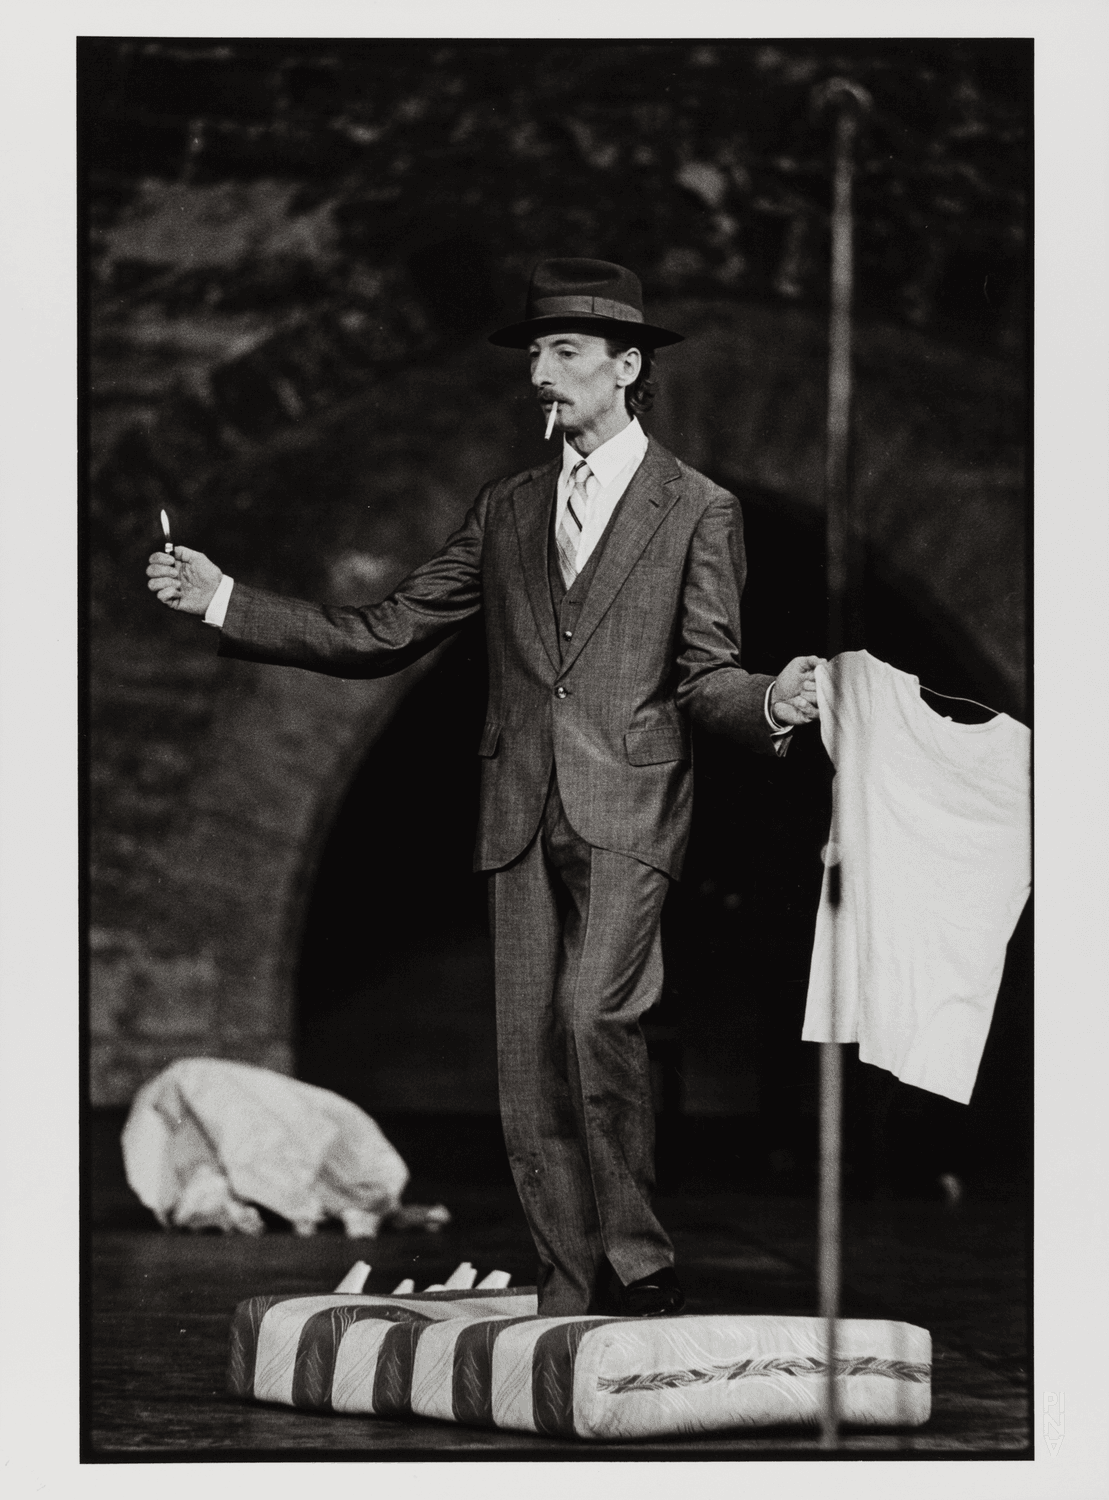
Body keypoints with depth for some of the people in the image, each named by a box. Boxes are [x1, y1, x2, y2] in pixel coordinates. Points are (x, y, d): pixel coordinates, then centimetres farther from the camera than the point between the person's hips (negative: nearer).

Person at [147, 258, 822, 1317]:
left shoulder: (698, 511, 4)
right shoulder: (508, 511, 15)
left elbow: (703, 678, 1)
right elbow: (383, 636, 14)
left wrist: (773, 703, -22)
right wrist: (222, 601, 8)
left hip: (627, 812, -5)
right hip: (524, 822, 5)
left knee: (593, 1014, -24)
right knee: (528, 1067, 1)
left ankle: (640, 1266, -11)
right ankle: (570, 1306, 8)